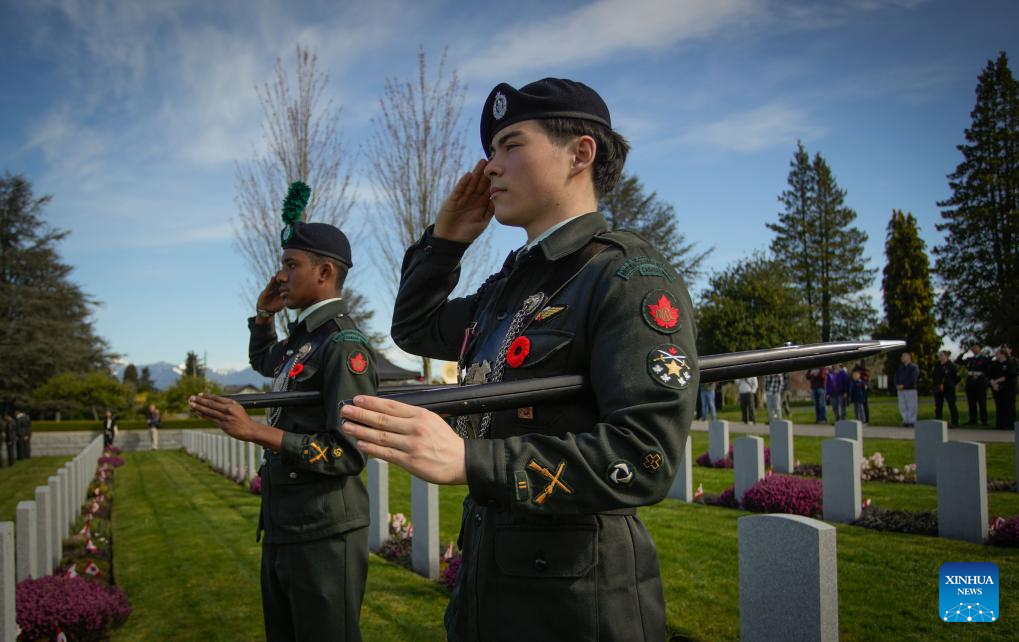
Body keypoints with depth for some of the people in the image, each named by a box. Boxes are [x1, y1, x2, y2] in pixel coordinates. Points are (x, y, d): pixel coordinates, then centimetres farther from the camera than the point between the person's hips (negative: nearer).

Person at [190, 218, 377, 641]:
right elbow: (263, 363, 35)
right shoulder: (302, 339, 11)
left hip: (324, 536, -9)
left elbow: (348, 455, -22)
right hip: (281, 530, 9)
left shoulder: (344, 345, -17)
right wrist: (264, 313, 17)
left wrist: (256, 431, -25)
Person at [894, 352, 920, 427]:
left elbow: (912, 378, -11)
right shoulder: (900, 368, 19)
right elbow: (896, 377, 13)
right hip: (901, 390, 6)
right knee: (902, 407, 3)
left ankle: (912, 422, 0)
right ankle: (906, 421, 9)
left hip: (910, 390, -6)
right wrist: (897, 385, -7)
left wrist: (903, 385, -15)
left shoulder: (914, 367, 1)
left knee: (911, 406, -4)